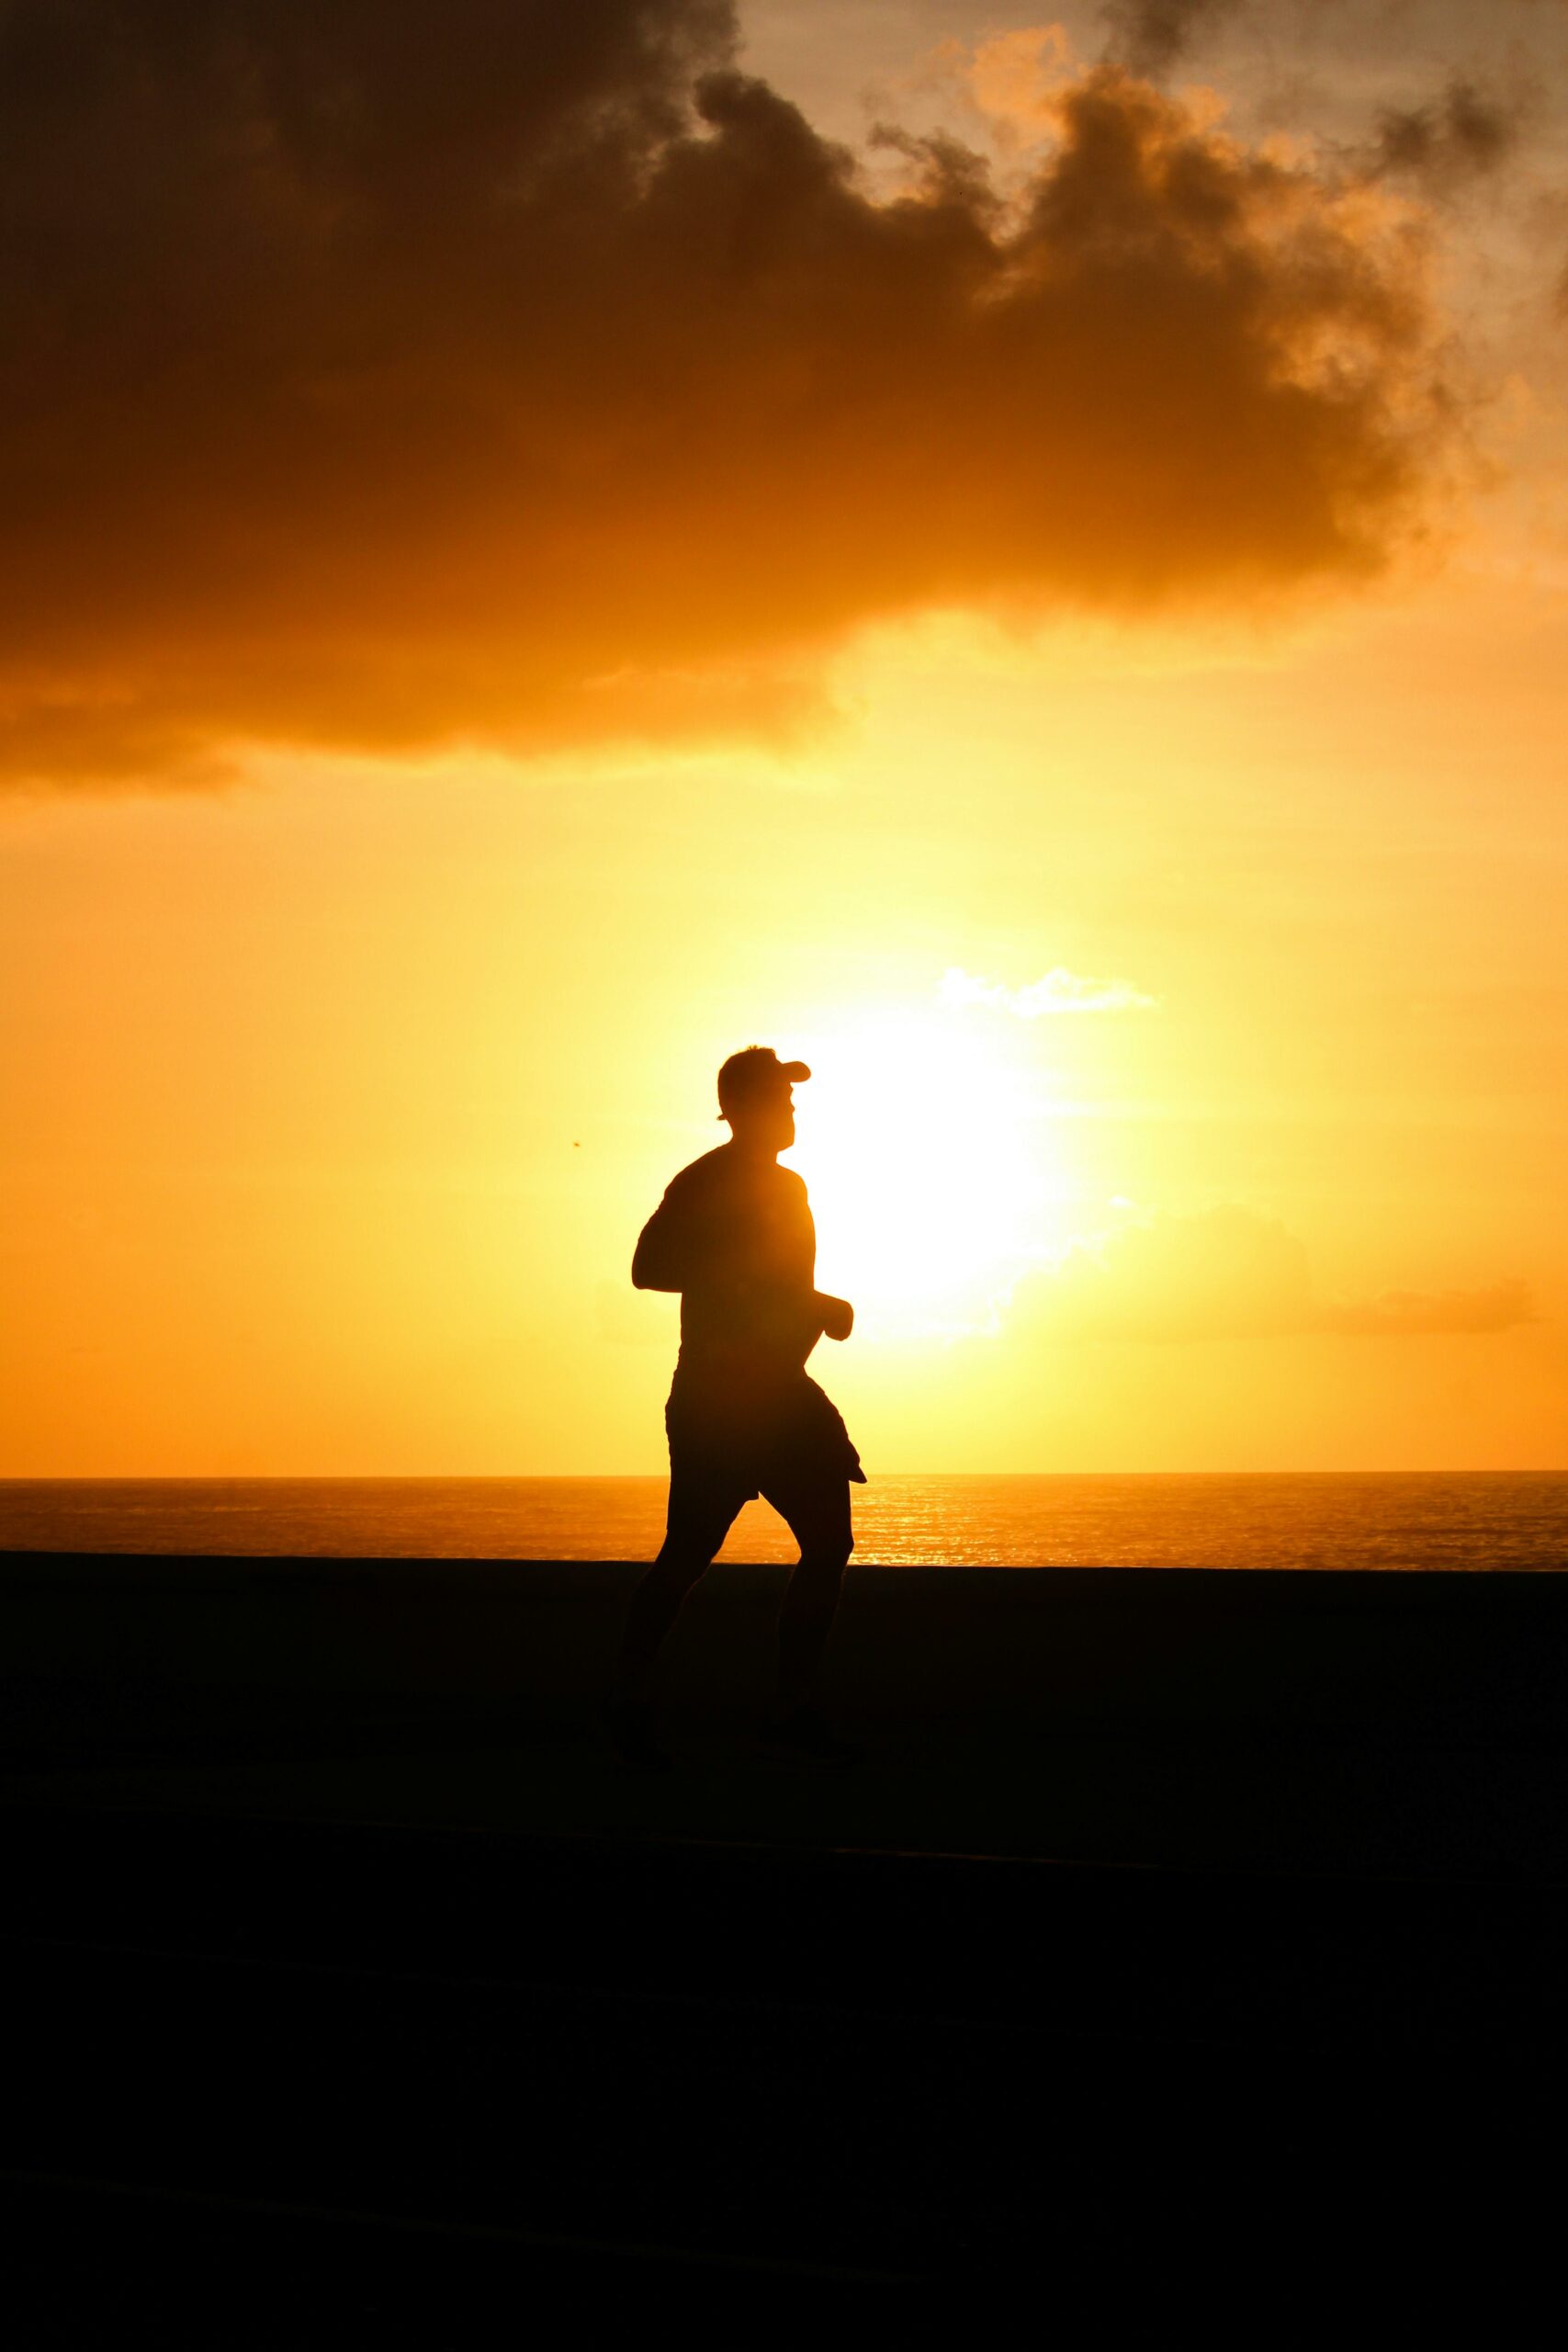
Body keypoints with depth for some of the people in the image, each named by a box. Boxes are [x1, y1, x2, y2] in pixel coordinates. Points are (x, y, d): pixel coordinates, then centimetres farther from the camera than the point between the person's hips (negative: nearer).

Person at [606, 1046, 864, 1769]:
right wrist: (739, 1284, -21)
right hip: (716, 1397, -8)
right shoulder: (704, 1184, -7)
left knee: (829, 1544, 0)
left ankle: (793, 1711, 5)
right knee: (690, 1551, -9)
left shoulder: (788, 1188, 19)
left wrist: (824, 1308, 12)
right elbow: (648, 1268, -18)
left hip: (780, 1392, 8)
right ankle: (627, 1701, 6)